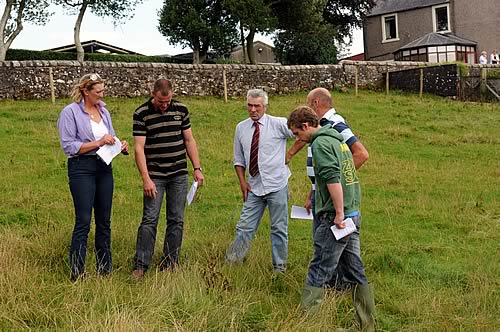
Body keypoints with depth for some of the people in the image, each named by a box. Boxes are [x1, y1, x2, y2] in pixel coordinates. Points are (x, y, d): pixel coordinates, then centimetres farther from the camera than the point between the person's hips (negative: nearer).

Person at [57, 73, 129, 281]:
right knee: (83, 221, -8)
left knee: (104, 220, 11)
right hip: (82, 168, -7)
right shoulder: (70, 112, -7)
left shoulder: (103, 111, 12)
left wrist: (121, 146, -3)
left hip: (104, 167, 7)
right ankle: (77, 275, -1)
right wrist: (98, 143, -18)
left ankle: (105, 270, 21)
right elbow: (68, 146, -12)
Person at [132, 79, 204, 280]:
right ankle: (140, 265, 0)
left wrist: (197, 168, 4)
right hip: (154, 176, -3)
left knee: (176, 220, 6)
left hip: (179, 175, 3)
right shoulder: (141, 114, -6)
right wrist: (146, 179, -15)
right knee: (150, 220, -6)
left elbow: (189, 140, 10)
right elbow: (139, 148, -9)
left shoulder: (181, 110, 4)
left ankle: (170, 264, 14)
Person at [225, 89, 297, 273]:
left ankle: (279, 267, 17)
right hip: (254, 187, 3)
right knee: (245, 227, 3)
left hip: (277, 185, -3)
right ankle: (232, 262, 9)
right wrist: (242, 181, 3)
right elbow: (238, 159, 14)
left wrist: (291, 153, -7)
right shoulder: (241, 128, 7)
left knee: (279, 229, 6)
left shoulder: (279, 124, -5)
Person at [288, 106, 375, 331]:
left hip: (336, 218, -9)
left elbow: (333, 179, -21)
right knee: (355, 272, 12)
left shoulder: (321, 143, -10)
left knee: (318, 274, -3)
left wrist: (339, 214, -20)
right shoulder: (337, 139, 18)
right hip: (353, 215, 9)